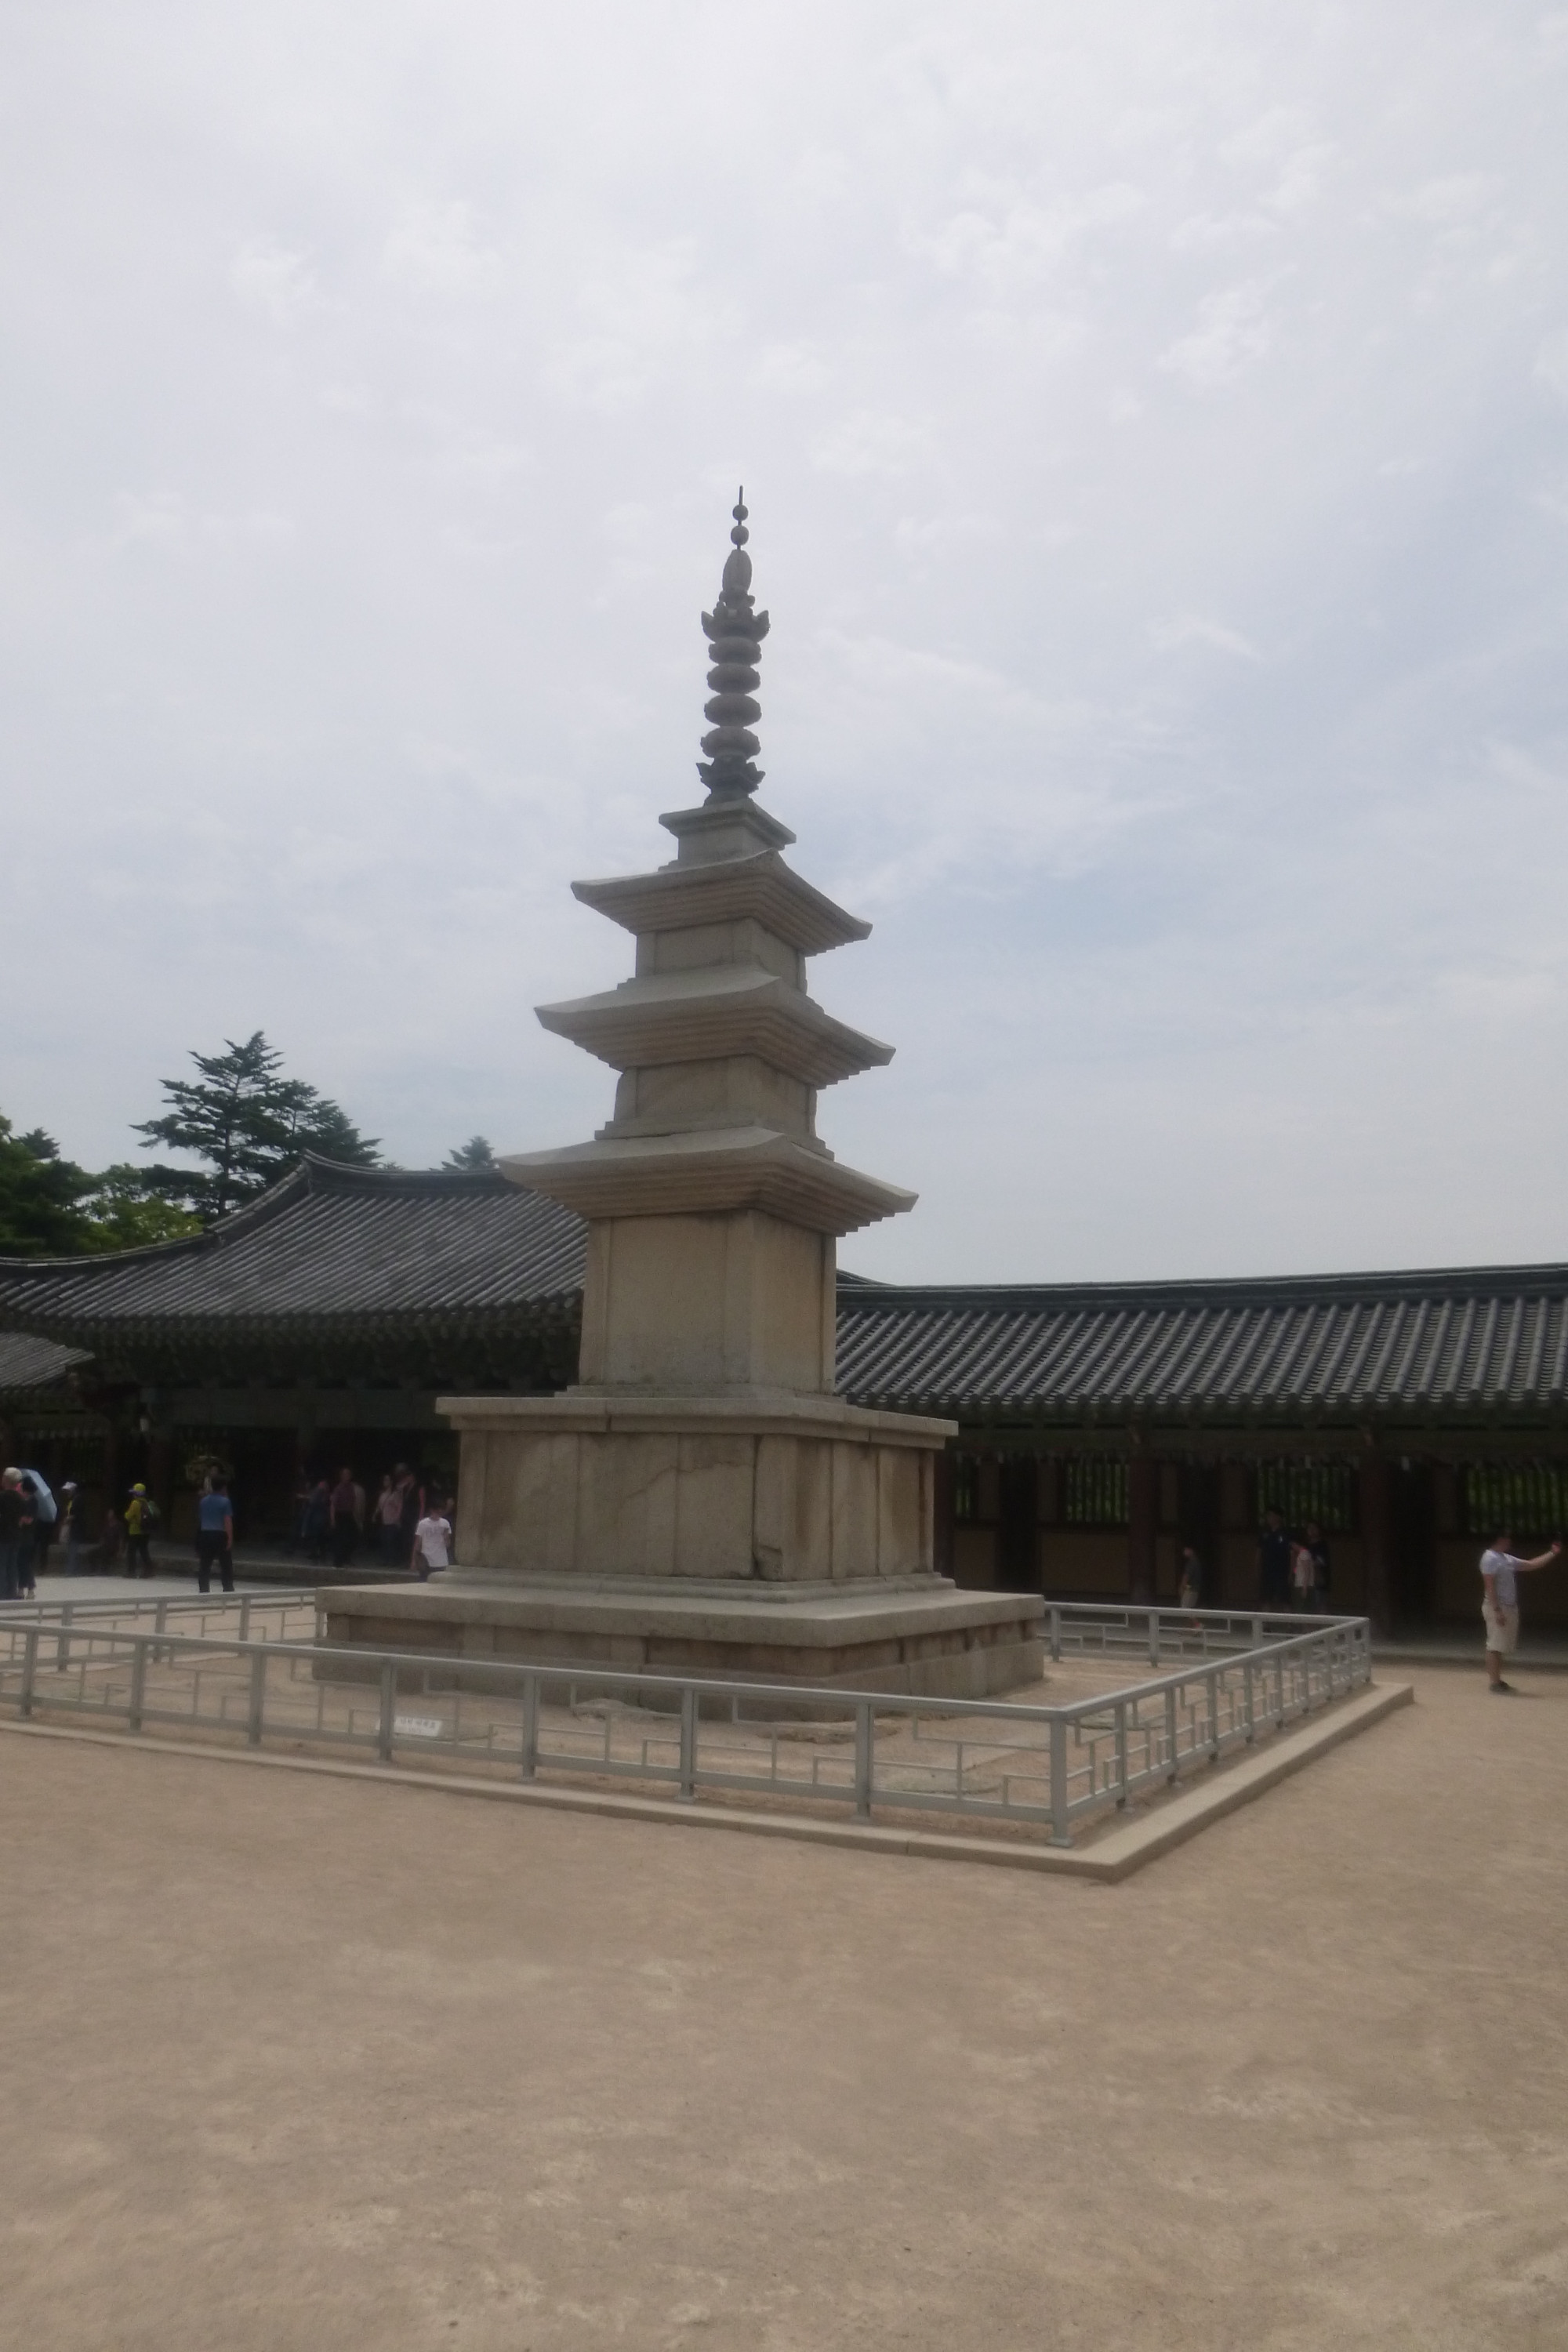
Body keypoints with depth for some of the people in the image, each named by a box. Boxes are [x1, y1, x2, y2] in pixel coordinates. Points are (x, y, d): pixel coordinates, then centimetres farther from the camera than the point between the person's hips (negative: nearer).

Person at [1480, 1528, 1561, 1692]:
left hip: (1510, 1607, 10)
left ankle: (1496, 1680, 17)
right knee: (1496, 1646, -9)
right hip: (1497, 1607, -10)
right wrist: (1497, 1610, -24)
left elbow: (1531, 1565, 22)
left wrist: (1552, 1553, 16)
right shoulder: (1490, 1558, -13)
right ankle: (1494, 1682, -7)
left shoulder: (1507, 1559, 16)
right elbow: (1489, 1586, -19)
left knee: (1503, 1647, 12)